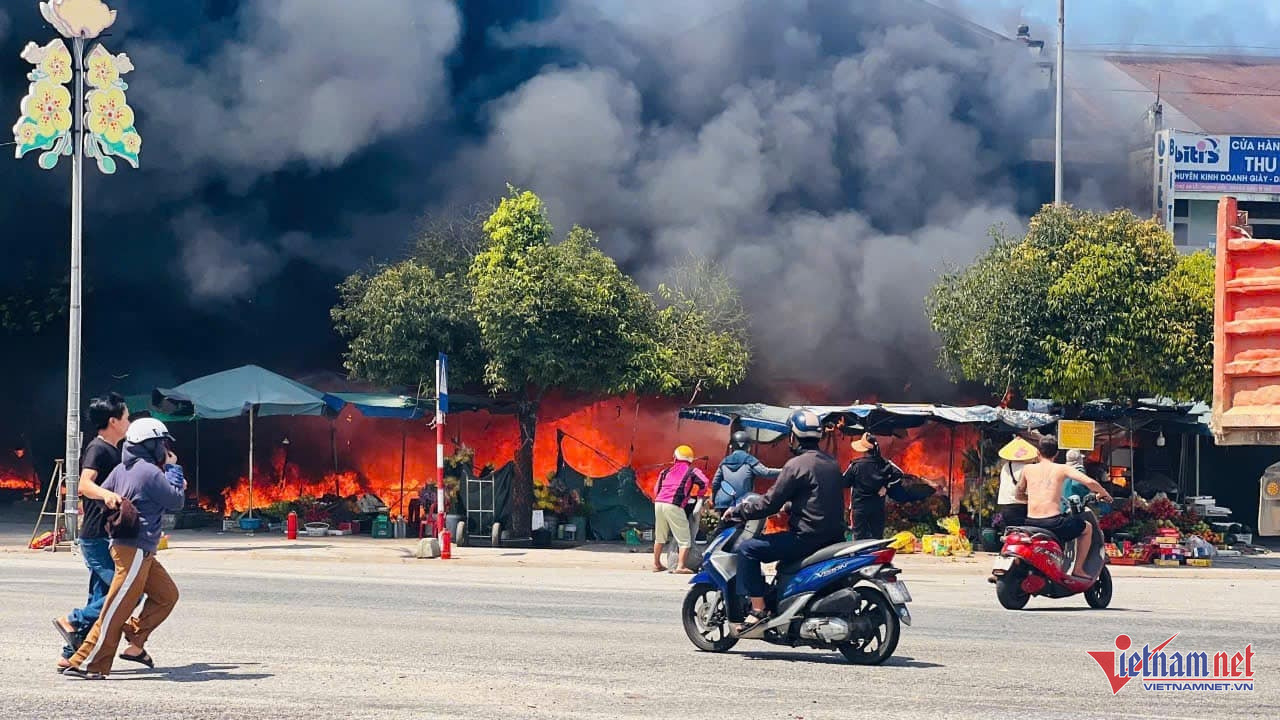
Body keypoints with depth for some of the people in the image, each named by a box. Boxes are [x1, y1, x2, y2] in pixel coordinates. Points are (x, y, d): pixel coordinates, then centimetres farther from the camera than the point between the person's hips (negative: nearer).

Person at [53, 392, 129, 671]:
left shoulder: (113, 450, 18)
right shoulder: (97, 449, -11)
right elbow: (85, 485, -29)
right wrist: (106, 494, -50)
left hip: (104, 538, 10)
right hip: (97, 538, -10)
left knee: (101, 600, 9)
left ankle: (71, 655, 11)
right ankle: (74, 621, -9)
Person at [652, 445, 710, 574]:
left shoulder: (666, 471, 24)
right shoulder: (692, 471, 12)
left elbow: (656, 490, 23)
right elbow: (705, 483, -2)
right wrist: (697, 495, 14)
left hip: (658, 503, 5)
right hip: (674, 505, -5)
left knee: (659, 537, 21)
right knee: (684, 539, 1)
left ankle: (656, 564, 30)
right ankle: (680, 566, -11)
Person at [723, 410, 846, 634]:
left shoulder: (797, 465, -11)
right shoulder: (831, 463, 15)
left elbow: (770, 503, -11)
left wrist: (737, 511, 1)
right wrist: (787, 506, 35)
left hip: (808, 536, -9)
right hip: (833, 535, 9)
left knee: (747, 548, -6)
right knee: (784, 558, 35)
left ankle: (758, 609, -12)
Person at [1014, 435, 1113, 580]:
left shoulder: (1028, 469, 11)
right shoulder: (1062, 469, 2)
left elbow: (1019, 495, 22)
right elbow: (1090, 482, -7)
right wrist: (1103, 493, 13)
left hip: (1031, 523, 4)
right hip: (1053, 523, -4)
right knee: (1087, 528, 23)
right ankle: (1078, 569, 17)